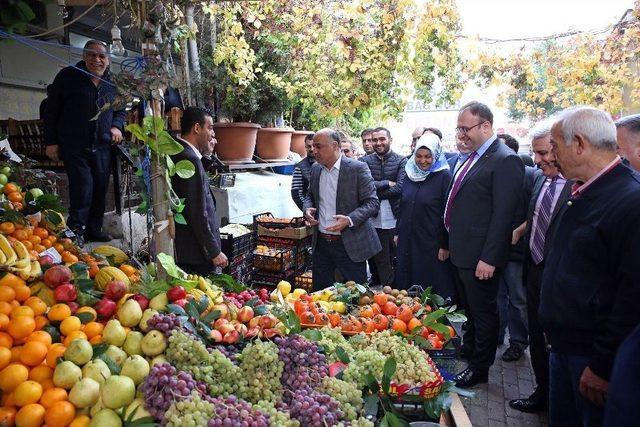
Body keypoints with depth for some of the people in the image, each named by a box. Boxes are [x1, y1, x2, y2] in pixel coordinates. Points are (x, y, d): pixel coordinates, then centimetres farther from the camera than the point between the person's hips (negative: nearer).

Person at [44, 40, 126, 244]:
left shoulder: (112, 83, 10)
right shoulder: (68, 76, -1)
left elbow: (120, 110, 24)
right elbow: (51, 110, 1)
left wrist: (117, 126, 1)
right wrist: (51, 142, -2)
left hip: (102, 147, 4)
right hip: (74, 146, -4)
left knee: (100, 189, 7)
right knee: (83, 186, -14)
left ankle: (94, 229, 20)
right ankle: (76, 229, 1)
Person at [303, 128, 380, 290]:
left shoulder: (357, 168, -12)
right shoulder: (315, 169, 7)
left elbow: (372, 202, -12)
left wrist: (350, 220, -26)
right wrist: (307, 209, -2)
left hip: (349, 245, -5)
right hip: (321, 242, 5)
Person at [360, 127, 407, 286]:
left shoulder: (401, 161, 0)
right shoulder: (365, 161, 6)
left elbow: (400, 188, -13)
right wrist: (387, 183, -13)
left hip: (395, 220, -1)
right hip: (374, 221, 2)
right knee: (380, 262, 11)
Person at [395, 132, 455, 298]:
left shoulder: (444, 176, -10)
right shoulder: (411, 174, 7)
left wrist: (445, 245, -12)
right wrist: (398, 232, 14)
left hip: (432, 243, -5)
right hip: (408, 240, 6)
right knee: (406, 284, 14)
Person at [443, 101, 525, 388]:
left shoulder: (505, 161, -17)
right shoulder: (472, 158, 11)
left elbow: (503, 215, -21)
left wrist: (489, 258, -21)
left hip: (480, 256, -9)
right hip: (461, 251, 9)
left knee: (483, 312, 7)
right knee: (468, 307, 23)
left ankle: (479, 368, 23)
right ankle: (468, 350, 42)